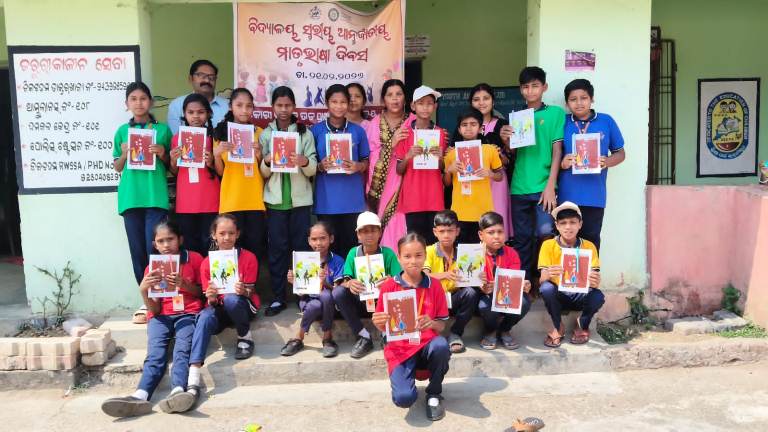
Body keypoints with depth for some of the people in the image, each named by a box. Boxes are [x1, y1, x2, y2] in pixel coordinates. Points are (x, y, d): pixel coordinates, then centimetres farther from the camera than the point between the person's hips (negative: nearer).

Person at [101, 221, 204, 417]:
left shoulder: (194, 259, 5)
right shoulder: (152, 269, 11)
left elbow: (203, 292, 8)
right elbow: (154, 310, 4)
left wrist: (184, 284, -12)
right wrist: (143, 290, -17)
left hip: (187, 314, -2)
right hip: (161, 316, 2)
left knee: (182, 350, -32)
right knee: (155, 354, -27)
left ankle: (177, 392, -57)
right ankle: (140, 397, -51)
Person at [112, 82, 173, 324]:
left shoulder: (162, 129, 7)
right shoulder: (122, 131, 11)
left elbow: (171, 165, 12)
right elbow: (117, 168, 15)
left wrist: (162, 155, -8)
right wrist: (125, 154, -4)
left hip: (155, 196, -2)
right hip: (130, 197, 2)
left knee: (155, 248, -8)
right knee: (137, 250, 5)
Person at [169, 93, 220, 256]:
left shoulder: (214, 137, 0)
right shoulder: (177, 138, 6)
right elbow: (174, 173, 13)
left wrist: (211, 163, -16)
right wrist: (173, 161, -7)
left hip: (209, 202, -2)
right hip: (185, 203, 2)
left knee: (209, 245, -2)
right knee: (190, 246, 6)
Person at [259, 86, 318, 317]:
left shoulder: (305, 133, 4)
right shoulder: (266, 134, 7)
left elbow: (313, 170, 1)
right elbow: (263, 173, 6)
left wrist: (305, 162, -21)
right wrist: (267, 162, -15)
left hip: (300, 198, -1)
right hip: (275, 198, 1)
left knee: (302, 246, 2)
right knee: (277, 248, 2)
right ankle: (278, 297, 11)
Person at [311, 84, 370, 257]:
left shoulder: (358, 131, 6)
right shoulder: (316, 131, 3)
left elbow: (366, 162, 11)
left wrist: (358, 167, -11)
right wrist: (320, 166, -13)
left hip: (353, 200, 1)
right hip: (326, 201, -1)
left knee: (351, 246, 4)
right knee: (328, 246, 2)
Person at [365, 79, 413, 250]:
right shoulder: (374, 124, 6)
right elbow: (371, 157, -3)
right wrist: (391, 143, -14)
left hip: (404, 186, 0)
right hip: (381, 187, 0)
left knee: (400, 228, -6)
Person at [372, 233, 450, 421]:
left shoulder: (434, 286, 1)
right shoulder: (389, 286, -2)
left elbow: (441, 325, 4)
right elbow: (383, 327, 4)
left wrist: (431, 324, -19)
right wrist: (379, 323, -20)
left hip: (427, 345, 1)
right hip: (400, 348, -1)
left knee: (441, 345, -37)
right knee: (403, 398, -27)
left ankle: (434, 393, -5)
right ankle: (404, 376, 15)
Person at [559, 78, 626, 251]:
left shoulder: (606, 122, 5)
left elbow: (620, 153, 11)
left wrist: (606, 162, -10)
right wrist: (562, 163, -15)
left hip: (594, 196, 0)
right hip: (567, 195, 0)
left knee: (591, 242, 6)